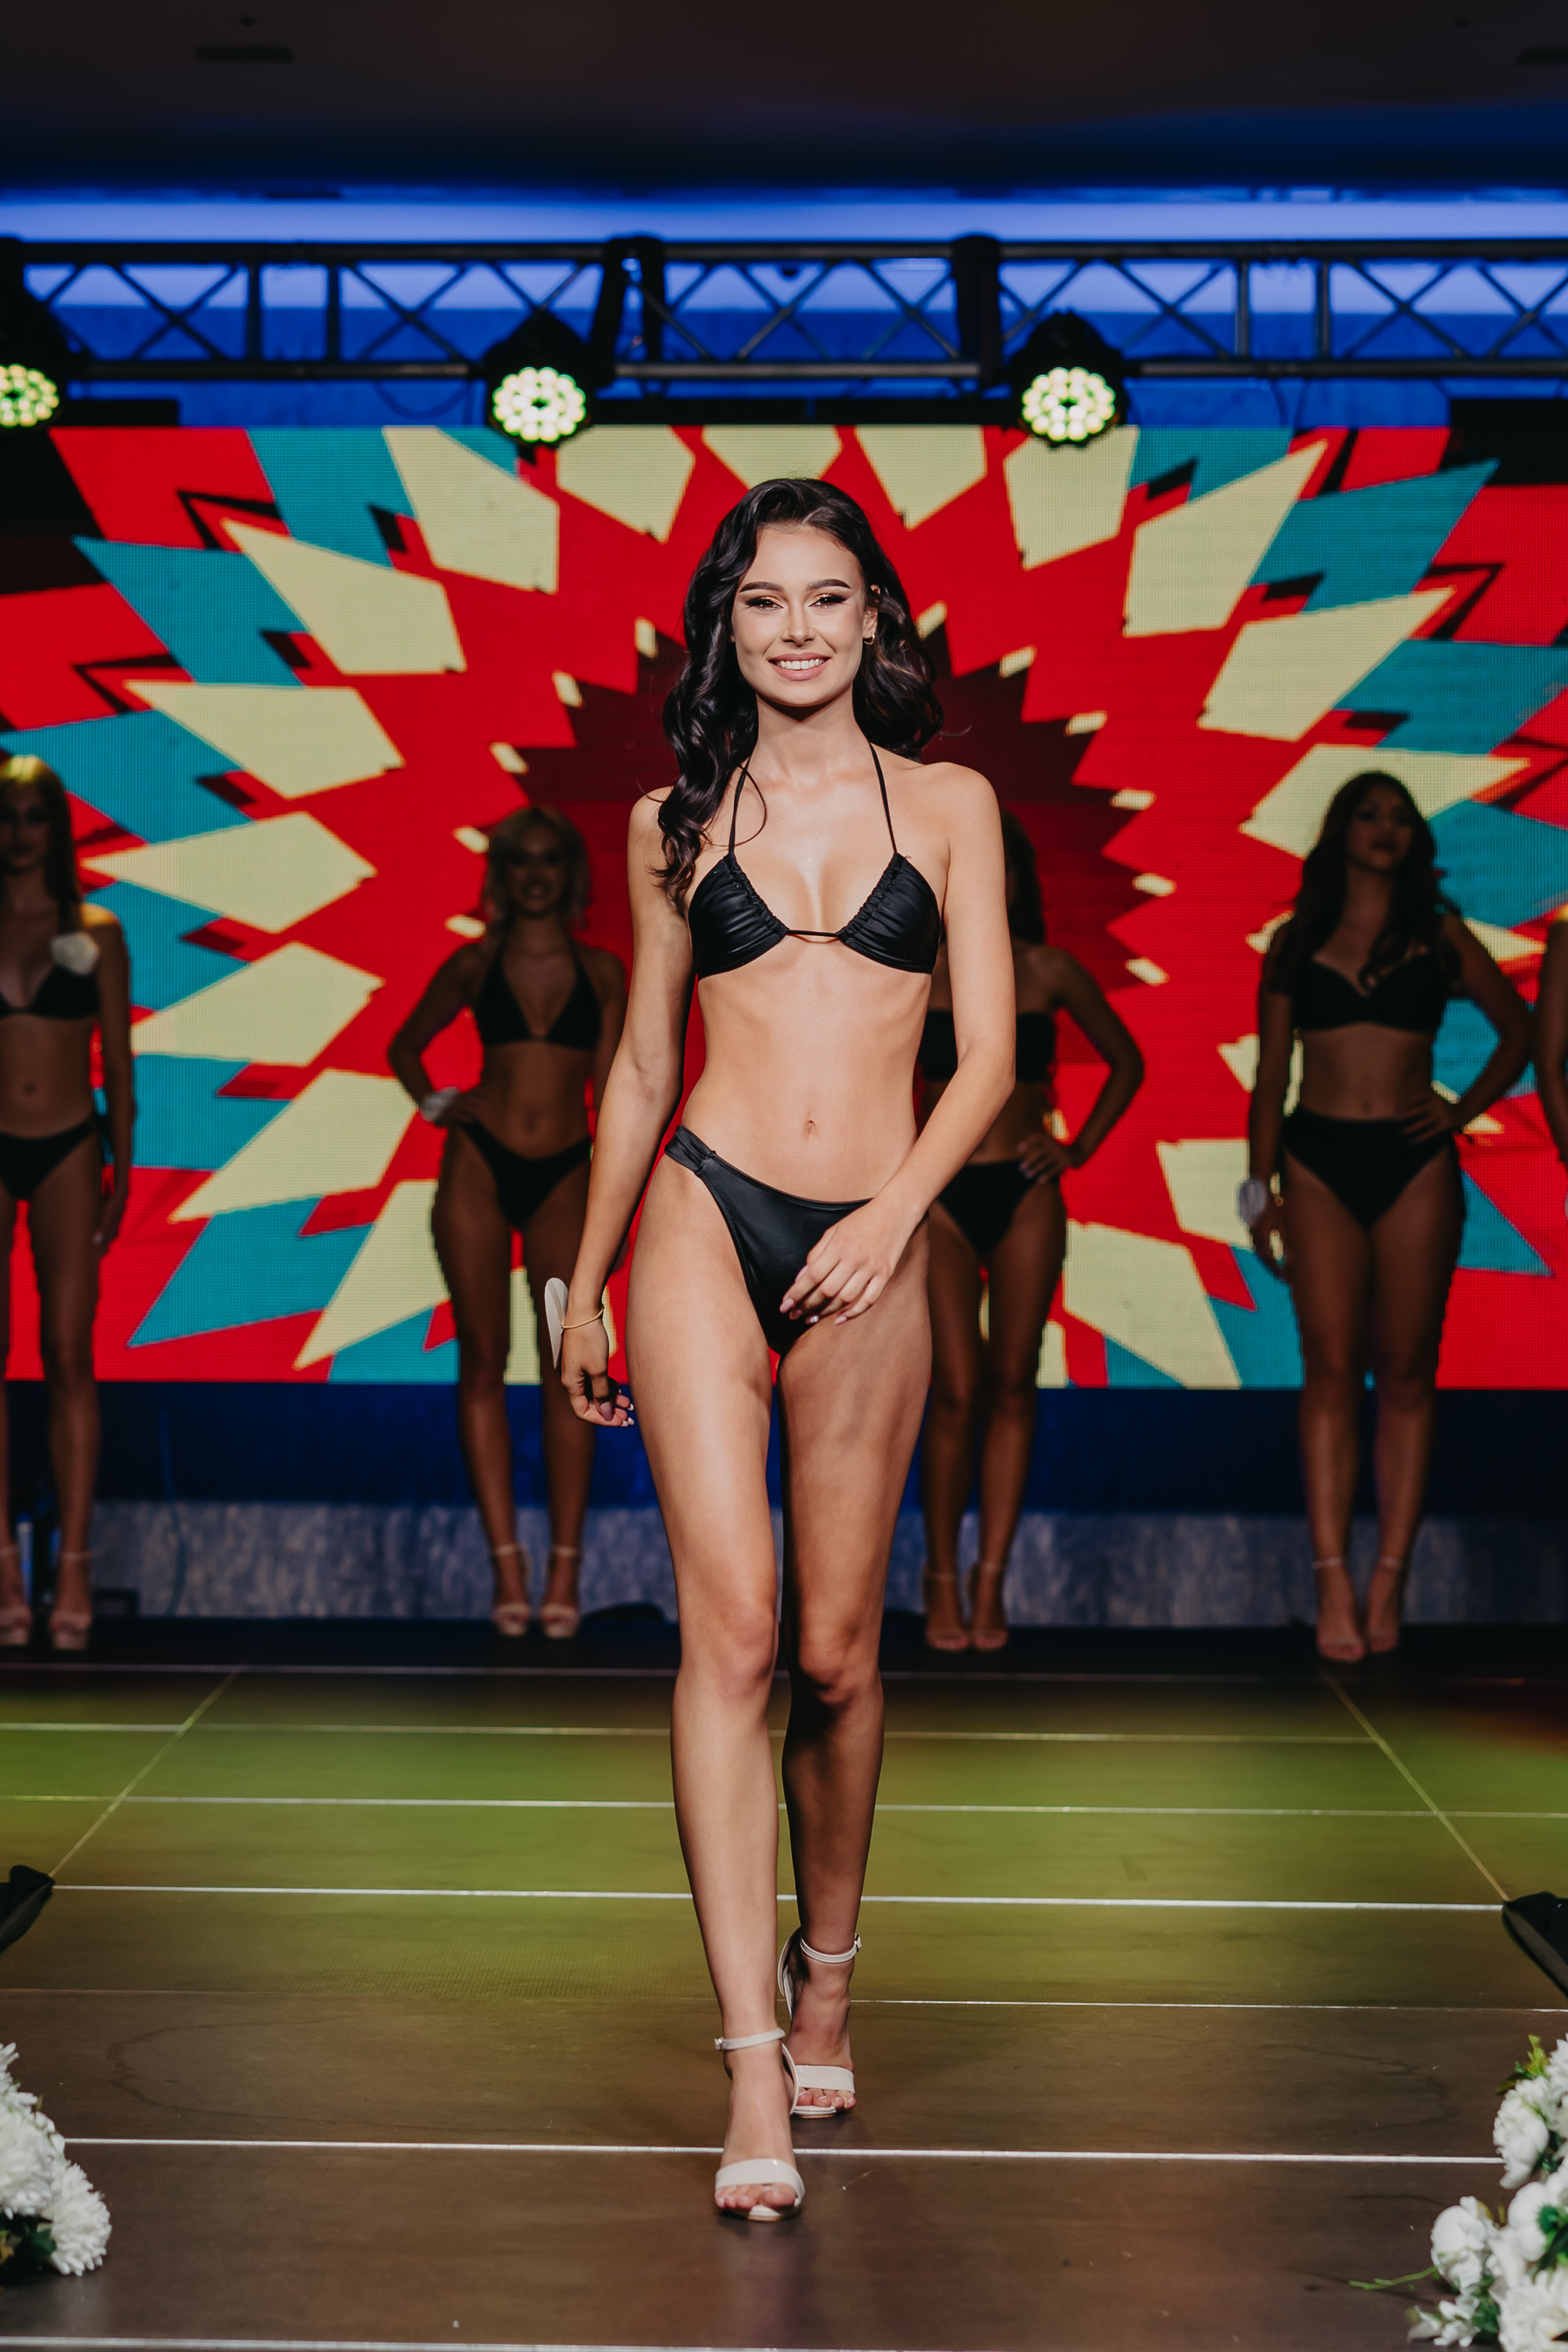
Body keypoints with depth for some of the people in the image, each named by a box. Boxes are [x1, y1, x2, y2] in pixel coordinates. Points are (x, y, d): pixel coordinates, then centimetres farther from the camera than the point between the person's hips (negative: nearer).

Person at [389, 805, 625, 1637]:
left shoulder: (601, 972, 7)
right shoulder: (474, 966, 6)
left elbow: (610, 1094, 5)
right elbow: (406, 1045, 21)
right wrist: (434, 1103, 3)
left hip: (564, 1175, 0)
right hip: (479, 1167, 0)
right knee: (483, 1358, -3)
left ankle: (565, 1567, -4)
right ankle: (506, 1561, -1)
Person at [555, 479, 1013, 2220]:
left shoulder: (947, 807, 8)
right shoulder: (676, 821, 10)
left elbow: (988, 1051, 2)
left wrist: (896, 1209, -14)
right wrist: (587, 1282, 18)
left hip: (871, 1256, 1)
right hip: (706, 1225, 0)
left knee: (833, 1649, 6)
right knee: (730, 1627, -13)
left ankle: (825, 1967, 32)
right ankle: (755, 2073, -13)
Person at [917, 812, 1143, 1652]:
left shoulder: (1048, 971, 3)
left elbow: (1126, 1061, 15)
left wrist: (1080, 1147, 6)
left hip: (1024, 1195, 1)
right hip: (939, 1194, -1)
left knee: (1012, 1388, 1)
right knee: (956, 1392, -8)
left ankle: (990, 1581, 6)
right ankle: (943, 1576, 6)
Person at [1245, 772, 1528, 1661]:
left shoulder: (1440, 937, 9)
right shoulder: (1297, 944, 10)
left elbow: (1518, 1030, 17)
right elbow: (1271, 1073, 10)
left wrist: (1464, 1111, 3)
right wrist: (1260, 1188, 4)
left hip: (1415, 1163, 0)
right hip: (1320, 1161, 0)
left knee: (1408, 1374, -1)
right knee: (1331, 1371, -7)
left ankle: (1389, 1582, 1)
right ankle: (1335, 1582, -8)